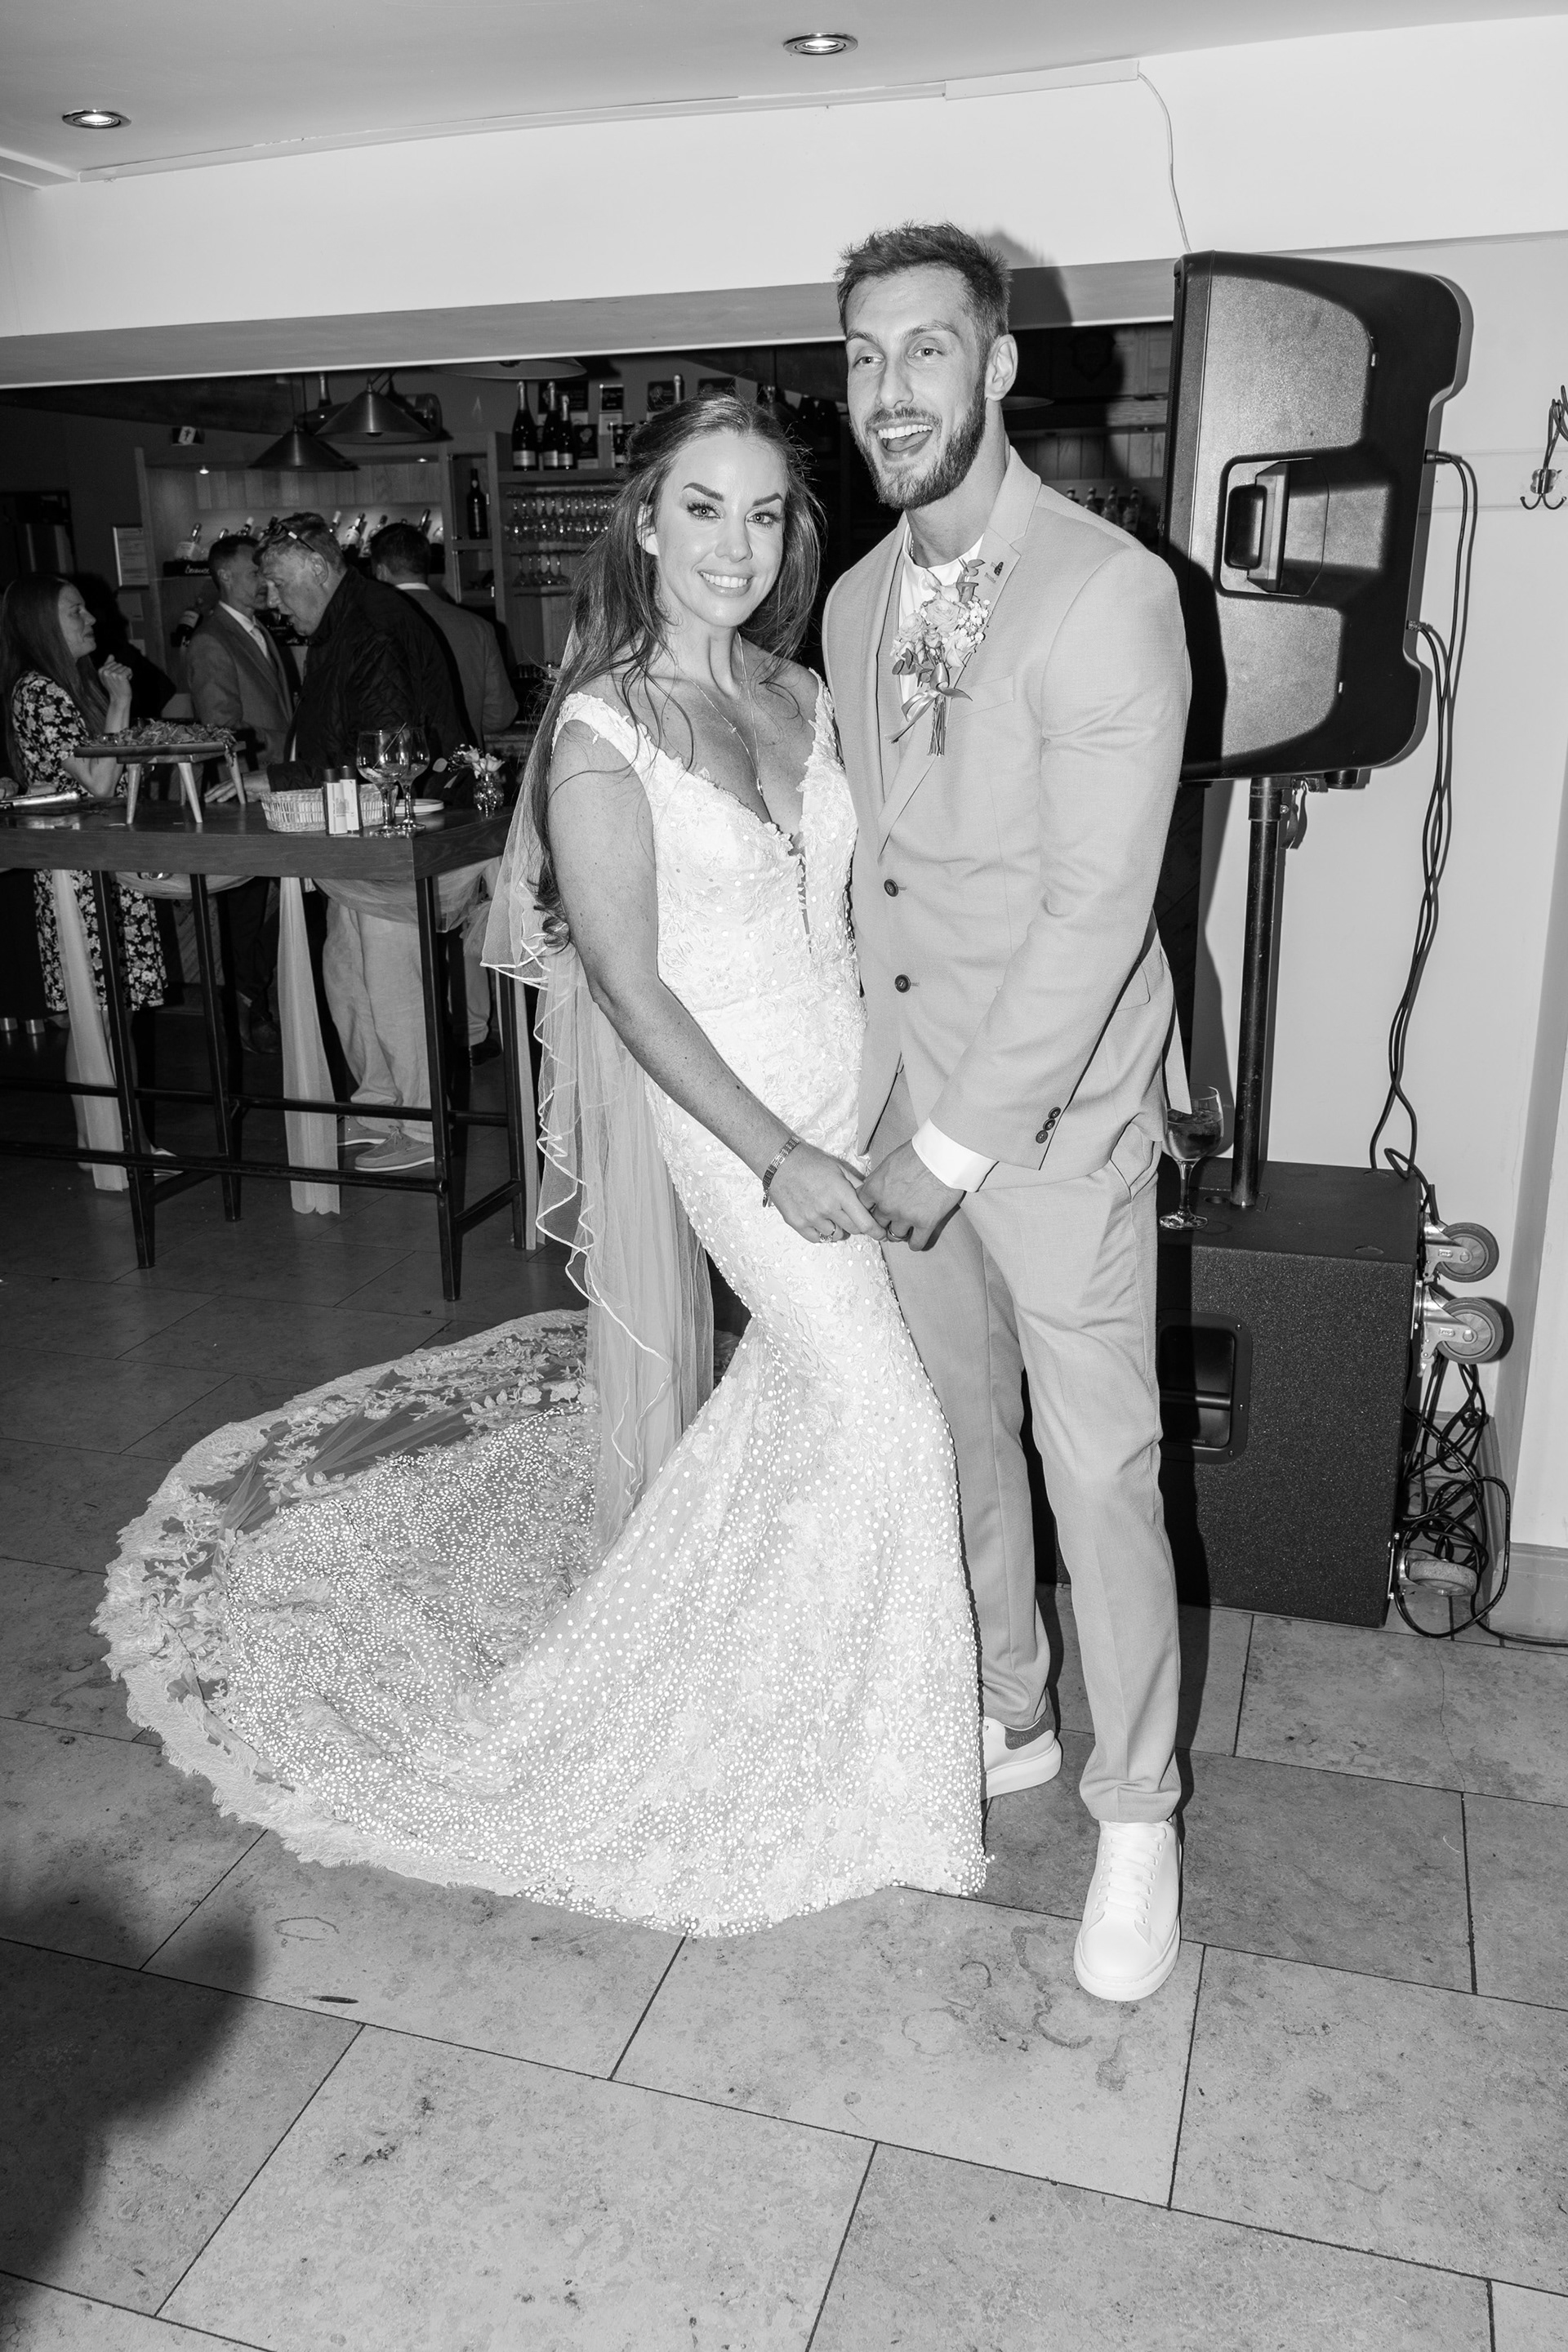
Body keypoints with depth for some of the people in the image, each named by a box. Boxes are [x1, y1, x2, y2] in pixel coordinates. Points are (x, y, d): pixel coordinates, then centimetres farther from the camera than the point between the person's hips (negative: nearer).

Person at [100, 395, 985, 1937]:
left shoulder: (802, 698, 7)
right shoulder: (602, 728, -12)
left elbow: (841, 906, 11)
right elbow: (629, 984, -14)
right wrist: (777, 1155, -16)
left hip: (855, 1081, 6)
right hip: (728, 1109, -6)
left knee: (803, 1390, 13)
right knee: (876, 1412, -7)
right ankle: (829, 1750, 16)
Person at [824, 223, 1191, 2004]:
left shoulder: (1108, 593, -17)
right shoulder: (855, 604, 7)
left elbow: (1096, 911, -21)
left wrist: (961, 1138, -18)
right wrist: (879, 1099, 8)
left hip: (1055, 1114, -6)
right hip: (908, 1096, 7)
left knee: (1099, 1472, 2)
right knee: (960, 1438, 18)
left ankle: (1136, 1813, 24)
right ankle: (1006, 1718, 40)